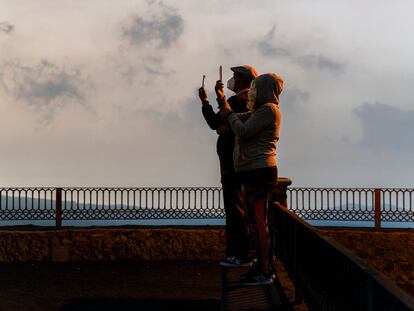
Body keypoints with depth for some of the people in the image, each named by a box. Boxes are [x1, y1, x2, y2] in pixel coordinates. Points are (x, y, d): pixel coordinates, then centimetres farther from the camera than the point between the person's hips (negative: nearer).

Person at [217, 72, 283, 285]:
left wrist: (228, 112, 0)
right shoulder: (262, 110, 23)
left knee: (260, 220, -9)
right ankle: (262, 268, 16)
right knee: (258, 220, 11)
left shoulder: (268, 109, -9)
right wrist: (223, 101, 22)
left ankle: (264, 273, -7)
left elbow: (243, 131, -16)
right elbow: (242, 130, 21)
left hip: (259, 170, -10)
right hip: (254, 171, 10)